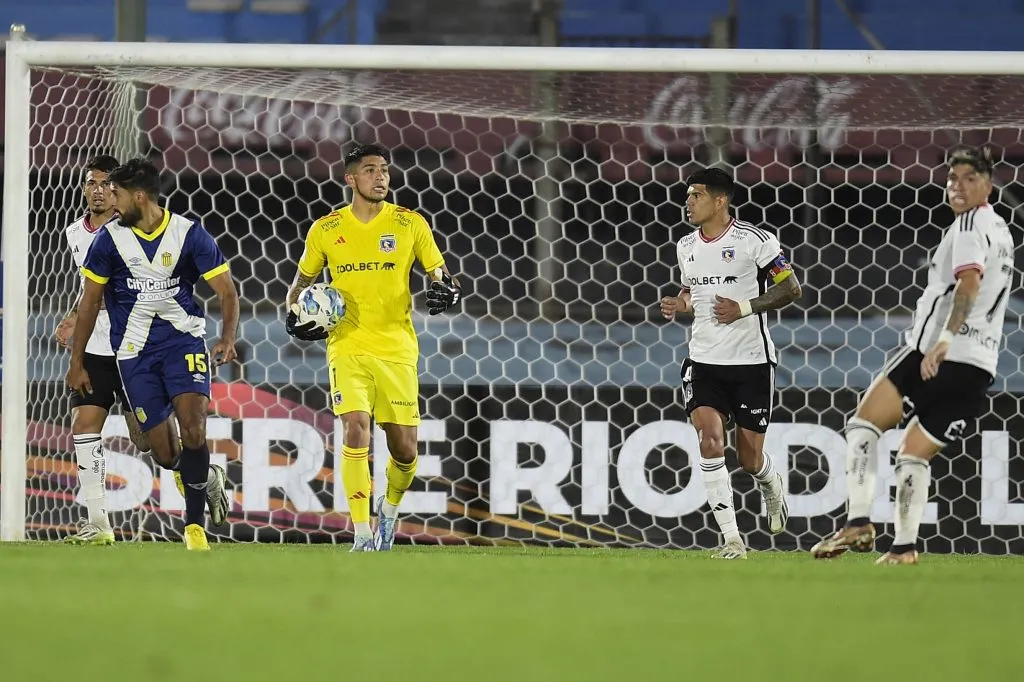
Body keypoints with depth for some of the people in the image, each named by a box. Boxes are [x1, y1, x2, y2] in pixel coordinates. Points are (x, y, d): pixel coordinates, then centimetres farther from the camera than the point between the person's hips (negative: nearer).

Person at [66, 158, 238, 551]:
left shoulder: (190, 234, -5)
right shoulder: (110, 239, -1)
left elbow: (227, 292, -2)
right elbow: (90, 303, 8)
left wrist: (227, 339, -19)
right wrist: (77, 363, 8)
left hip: (183, 340, -2)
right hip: (135, 352, 2)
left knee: (192, 427, -22)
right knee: (164, 453, -3)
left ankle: (194, 523, -10)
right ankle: (207, 478, 31)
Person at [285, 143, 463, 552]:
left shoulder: (410, 224, 3)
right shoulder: (326, 230, 4)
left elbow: (438, 273, 9)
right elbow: (303, 280, 17)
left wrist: (446, 290, -14)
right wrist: (293, 316, -1)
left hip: (397, 348, 1)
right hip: (348, 346, -1)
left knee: (404, 448, 2)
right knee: (356, 430, -19)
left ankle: (390, 506, 35)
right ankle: (362, 535, -16)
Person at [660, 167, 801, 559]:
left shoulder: (754, 241, -9)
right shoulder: (686, 247, 8)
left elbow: (790, 289, -5)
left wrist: (744, 308, -18)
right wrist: (678, 305, 1)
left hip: (751, 362, -4)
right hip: (704, 361, 4)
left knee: (750, 457, 3)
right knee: (710, 439, -17)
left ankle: (772, 488, 43)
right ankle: (732, 540, -13)